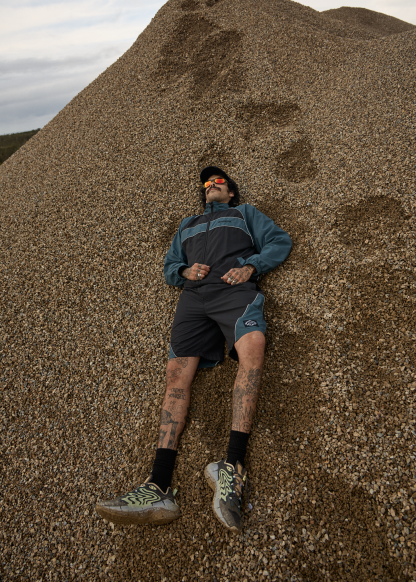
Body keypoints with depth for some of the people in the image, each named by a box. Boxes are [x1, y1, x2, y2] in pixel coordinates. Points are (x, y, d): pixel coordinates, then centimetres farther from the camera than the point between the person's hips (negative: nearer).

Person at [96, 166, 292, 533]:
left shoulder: (244, 213, 31)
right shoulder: (188, 225, 40)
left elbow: (280, 241, 18)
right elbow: (169, 267, 33)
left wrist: (251, 265, -2)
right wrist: (184, 271, 8)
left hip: (235, 289, -3)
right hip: (194, 296, 3)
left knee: (252, 345, -36)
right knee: (178, 372, -19)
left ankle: (233, 468, -43)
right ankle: (159, 487, -28)